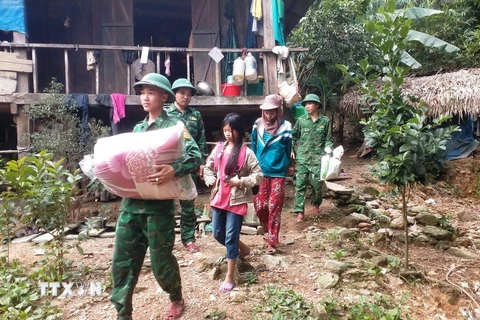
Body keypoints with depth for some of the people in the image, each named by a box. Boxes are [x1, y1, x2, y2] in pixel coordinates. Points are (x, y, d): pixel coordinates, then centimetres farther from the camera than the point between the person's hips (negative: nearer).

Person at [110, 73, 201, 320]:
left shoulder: (173, 126, -3)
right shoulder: (137, 128, 16)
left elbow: (195, 156, -16)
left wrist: (174, 170, -33)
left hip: (158, 205, -5)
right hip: (131, 203, 6)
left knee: (160, 261, 7)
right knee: (122, 261, 7)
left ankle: (177, 300, 35)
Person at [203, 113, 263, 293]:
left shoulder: (246, 153, -10)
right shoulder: (218, 149, 5)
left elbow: (258, 176, -9)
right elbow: (208, 168, 15)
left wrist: (240, 181, -18)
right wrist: (211, 180, -2)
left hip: (236, 200, -6)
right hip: (219, 198, 6)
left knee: (230, 237, 0)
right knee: (217, 233, 14)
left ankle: (229, 278, 14)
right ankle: (243, 249, 42)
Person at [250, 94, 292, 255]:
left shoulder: (285, 127, -6)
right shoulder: (258, 125, 1)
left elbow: (288, 150, 4)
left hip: (277, 174, -2)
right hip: (260, 172, 3)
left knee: (274, 208, 1)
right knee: (260, 206, 4)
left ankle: (272, 242, 11)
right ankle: (268, 231, 32)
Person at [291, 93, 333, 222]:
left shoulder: (325, 121, 2)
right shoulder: (301, 120, 4)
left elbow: (328, 139, 7)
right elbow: (294, 136, 10)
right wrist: (292, 150, 0)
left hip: (317, 157, 0)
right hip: (302, 157, 1)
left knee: (317, 183, 5)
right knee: (300, 183, -2)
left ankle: (316, 204, 34)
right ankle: (300, 211, 3)